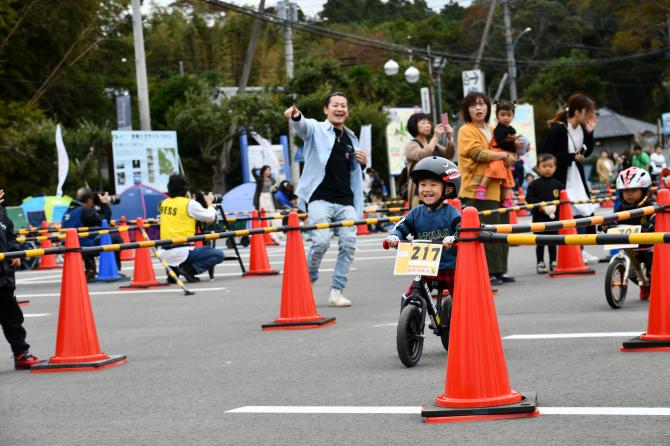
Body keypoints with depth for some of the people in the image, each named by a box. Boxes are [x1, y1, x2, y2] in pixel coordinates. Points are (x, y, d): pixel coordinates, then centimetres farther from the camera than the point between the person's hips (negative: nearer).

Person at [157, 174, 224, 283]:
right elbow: (210, 217, 1)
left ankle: (172, 270, 10)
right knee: (219, 255, 3)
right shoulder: (189, 204, -7)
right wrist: (209, 203, 18)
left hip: (165, 254, 7)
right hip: (182, 252, -6)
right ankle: (190, 269, -13)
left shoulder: (163, 203, 10)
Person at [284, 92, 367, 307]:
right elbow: (302, 126, -22)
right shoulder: (316, 129, 3)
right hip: (320, 198, -5)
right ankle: (308, 280, 6)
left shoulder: (351, 138, 20)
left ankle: (336, 291, 4)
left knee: (349, 243, -6)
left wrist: (362, 162, 6)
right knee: (321, 241, -19)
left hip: (345, 200, 5)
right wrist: (295, 117, -47)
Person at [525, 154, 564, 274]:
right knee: (540, 242, 4)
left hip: (554, 217, 2)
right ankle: (540, 263, 11)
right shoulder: (534, 185, -3)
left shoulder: (558, 184, 4)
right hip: (539, 218, -2)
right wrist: (541, 207, -17)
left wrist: (555, 206, -11)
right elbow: (529, 199, -9)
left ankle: (553, 262, 19)